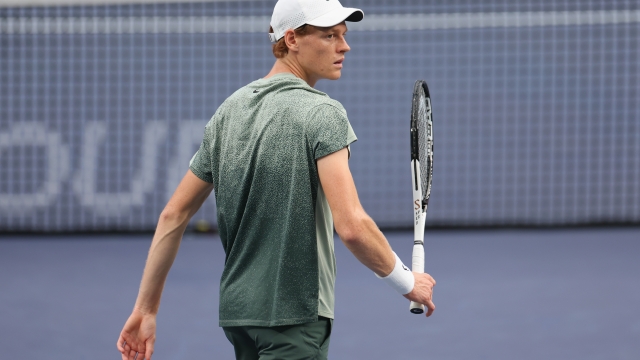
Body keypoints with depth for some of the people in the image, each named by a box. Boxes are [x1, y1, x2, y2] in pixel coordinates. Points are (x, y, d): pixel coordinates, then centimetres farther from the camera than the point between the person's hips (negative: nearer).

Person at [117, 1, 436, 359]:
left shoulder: (228, 110, 11)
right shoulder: (323, 113, -13)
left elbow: (173, 215, 11)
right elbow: (351, 226, -22)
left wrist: (146, 309, 15)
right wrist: (407, 282, -7)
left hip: (238, 307, 8)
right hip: (296, 315, -8)